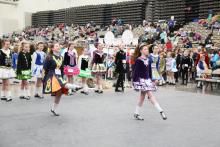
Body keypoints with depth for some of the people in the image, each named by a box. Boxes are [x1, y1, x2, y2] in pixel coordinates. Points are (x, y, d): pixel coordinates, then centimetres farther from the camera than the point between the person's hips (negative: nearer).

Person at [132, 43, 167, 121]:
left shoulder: (148, 60, 10)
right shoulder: (138, 60, -10)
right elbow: (136, 71, -11)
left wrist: (151, 80, 18)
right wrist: (135, 81, -15)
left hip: (147, 79, 8)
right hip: (141, 79, -8)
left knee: (142, 96, 11)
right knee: (150, 95, -12)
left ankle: (136, 114, 20)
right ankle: (161, 111, -15)